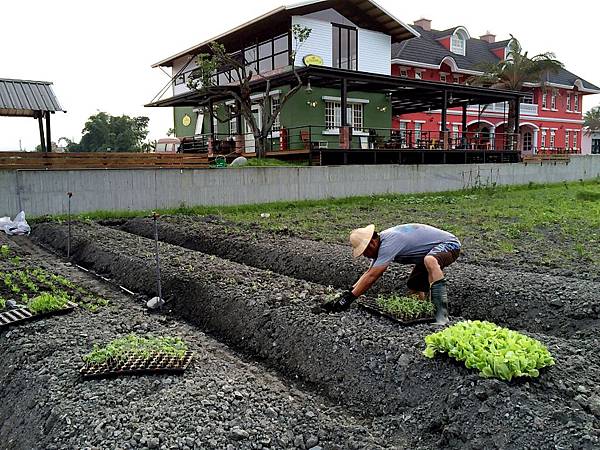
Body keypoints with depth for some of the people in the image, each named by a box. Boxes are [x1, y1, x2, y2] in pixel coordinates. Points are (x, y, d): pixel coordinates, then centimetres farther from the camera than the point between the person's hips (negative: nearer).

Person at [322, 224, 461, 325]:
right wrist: (347, 293, -9)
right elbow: (369, 273, 1)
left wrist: (349, 298, -29)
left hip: (449, 244, -10)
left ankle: (442, 313, -39)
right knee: (413, 288, 6)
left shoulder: (389, 243, -31)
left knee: (430, 261, -40)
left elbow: (371, 277, -32)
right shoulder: (382, 243, -1)